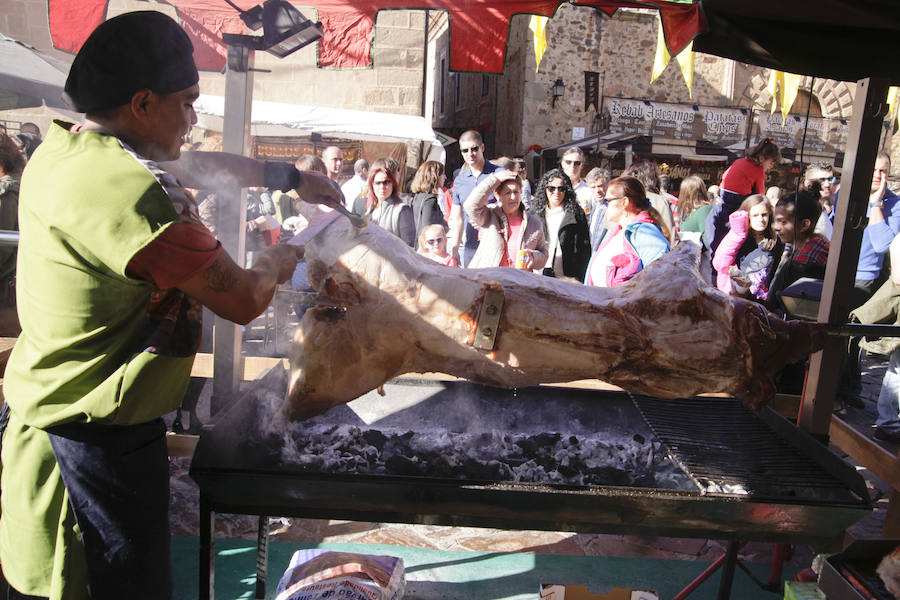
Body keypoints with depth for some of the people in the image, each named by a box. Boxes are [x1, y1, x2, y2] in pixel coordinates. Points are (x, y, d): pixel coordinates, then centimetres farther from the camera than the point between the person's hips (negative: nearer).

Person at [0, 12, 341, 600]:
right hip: (98, 435, -9)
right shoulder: (130, 190, -28)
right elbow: (244, 301, -22)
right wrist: (275, 263, 0)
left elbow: (198, 165, 16)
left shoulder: (62, 147, 3)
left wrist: (290, 176, 20)